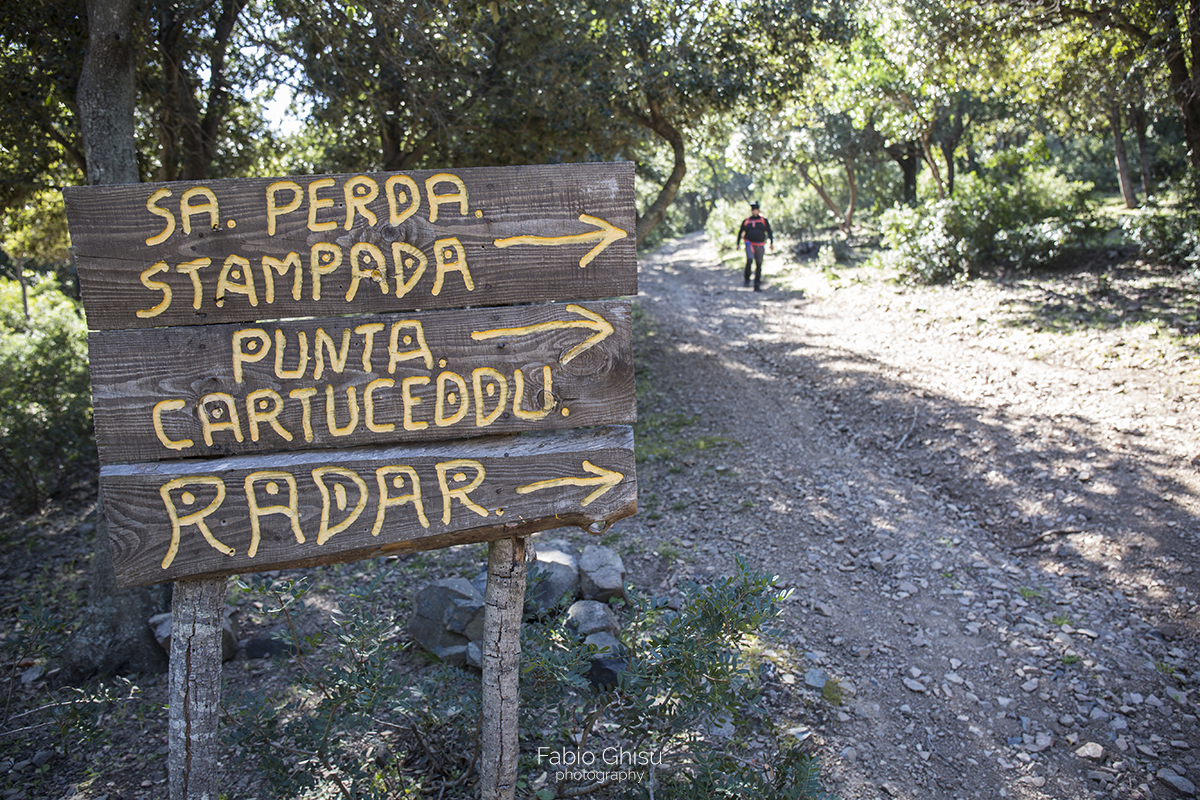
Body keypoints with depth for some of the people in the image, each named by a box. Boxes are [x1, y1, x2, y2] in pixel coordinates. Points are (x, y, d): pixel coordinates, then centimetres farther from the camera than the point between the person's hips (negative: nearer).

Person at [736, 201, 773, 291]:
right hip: (750, 244, -1)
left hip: (760, 245, 1)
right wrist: (738, 243, 11)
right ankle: (747, 279, -5)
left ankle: (757, 285, 7)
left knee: (759, 265, 1)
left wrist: (772, 243, -4)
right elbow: (740, 232, 18)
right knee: (750, 260, -25)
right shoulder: (746, 221, 9)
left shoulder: (763, 220, 8)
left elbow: (769, 232, 7)